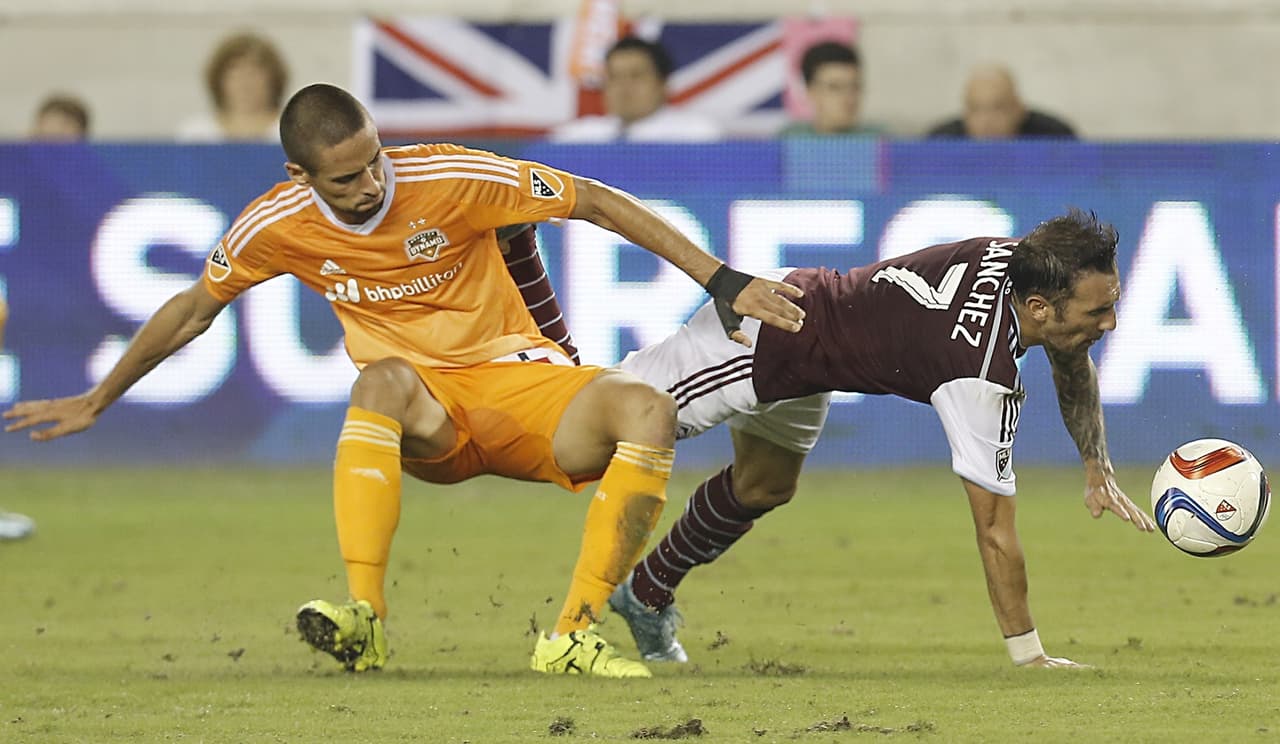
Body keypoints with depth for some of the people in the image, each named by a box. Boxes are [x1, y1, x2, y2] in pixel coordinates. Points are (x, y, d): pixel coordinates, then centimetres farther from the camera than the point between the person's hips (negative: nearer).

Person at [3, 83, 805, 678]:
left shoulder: (452, 180, -16)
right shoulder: (278, 227, -8)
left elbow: (596, 201, -10)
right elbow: (192, 310, 11)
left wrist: (727, 284, -12)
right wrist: (95, 402, 18)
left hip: (517, 384, 0)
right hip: (424, 420, 0)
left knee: (648, 411, -31)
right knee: (383, 378, -38)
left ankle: (575, 634, -29)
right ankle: (365, 618, -44)